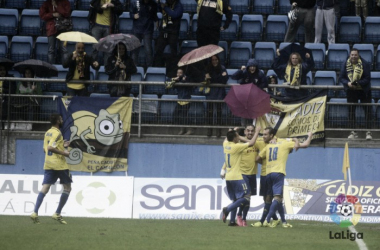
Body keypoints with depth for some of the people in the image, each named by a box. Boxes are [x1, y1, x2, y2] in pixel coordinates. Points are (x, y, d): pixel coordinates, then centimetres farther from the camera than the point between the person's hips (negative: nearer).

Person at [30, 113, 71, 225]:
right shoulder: (57, 133, -12)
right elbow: (50, 147, -23)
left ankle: (35, 213, -15)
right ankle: (57, 214, 2)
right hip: (59, 165, -7)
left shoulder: (48, 133, 15)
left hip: (48, 165, 7)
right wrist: (63, 153, -17)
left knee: (45, 188, 0)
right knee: (67, 188, 7)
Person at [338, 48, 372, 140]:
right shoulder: (346, 64, -4)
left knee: (367, 111, -5)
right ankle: (353, 132, 11)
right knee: (351, 111, 3)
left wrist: (358, 83, -29)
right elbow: (341, 78, -2)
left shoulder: (365, 64, -13)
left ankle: (368, 132, -2)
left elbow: (367, 79, -14)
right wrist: (348, 83, -21)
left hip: (363, 91, -3)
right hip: (351, 91, 3)